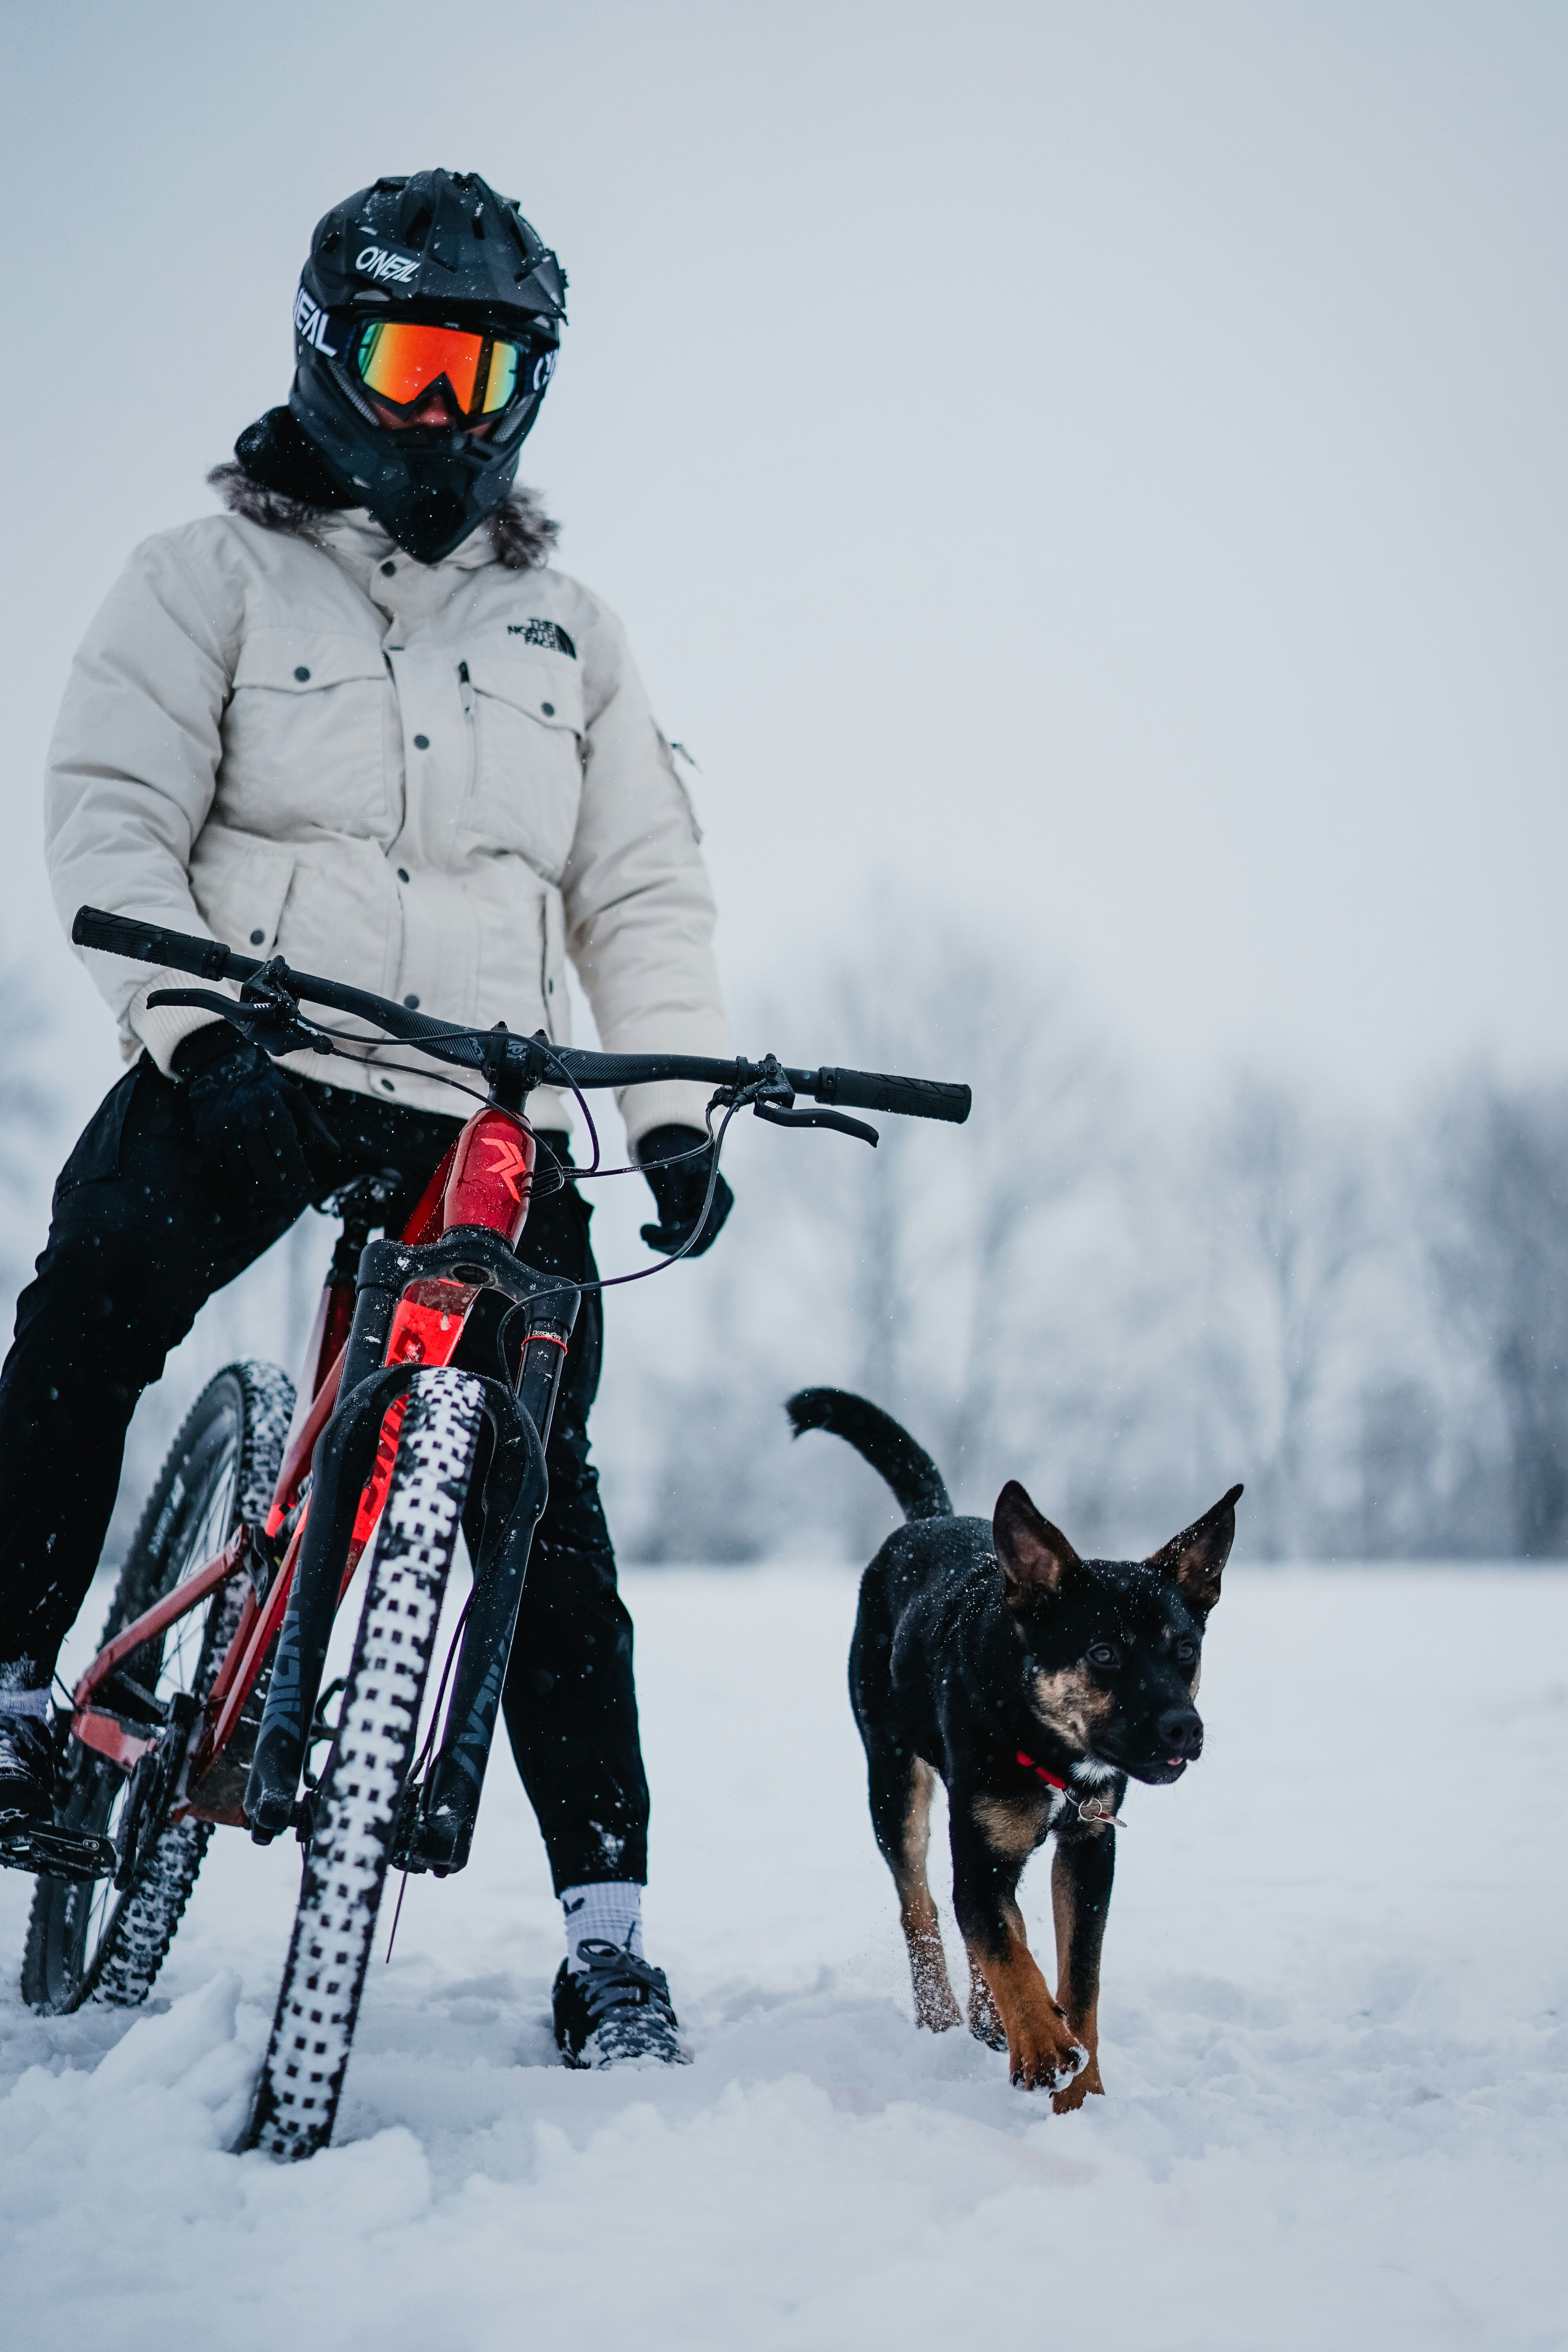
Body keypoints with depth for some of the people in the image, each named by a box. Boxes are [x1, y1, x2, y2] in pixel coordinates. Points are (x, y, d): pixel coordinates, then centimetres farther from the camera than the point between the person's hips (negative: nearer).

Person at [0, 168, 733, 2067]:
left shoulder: (565, 631, 19)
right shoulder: (213, 575, 9)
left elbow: (643, 892, 15)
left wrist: (678, 1110, 1)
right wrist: (193, 1025, -19)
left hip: (490, 1116, 2)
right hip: (251, 1073, -2)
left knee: (539, 1488, -5)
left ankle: (605, 1922, -2)